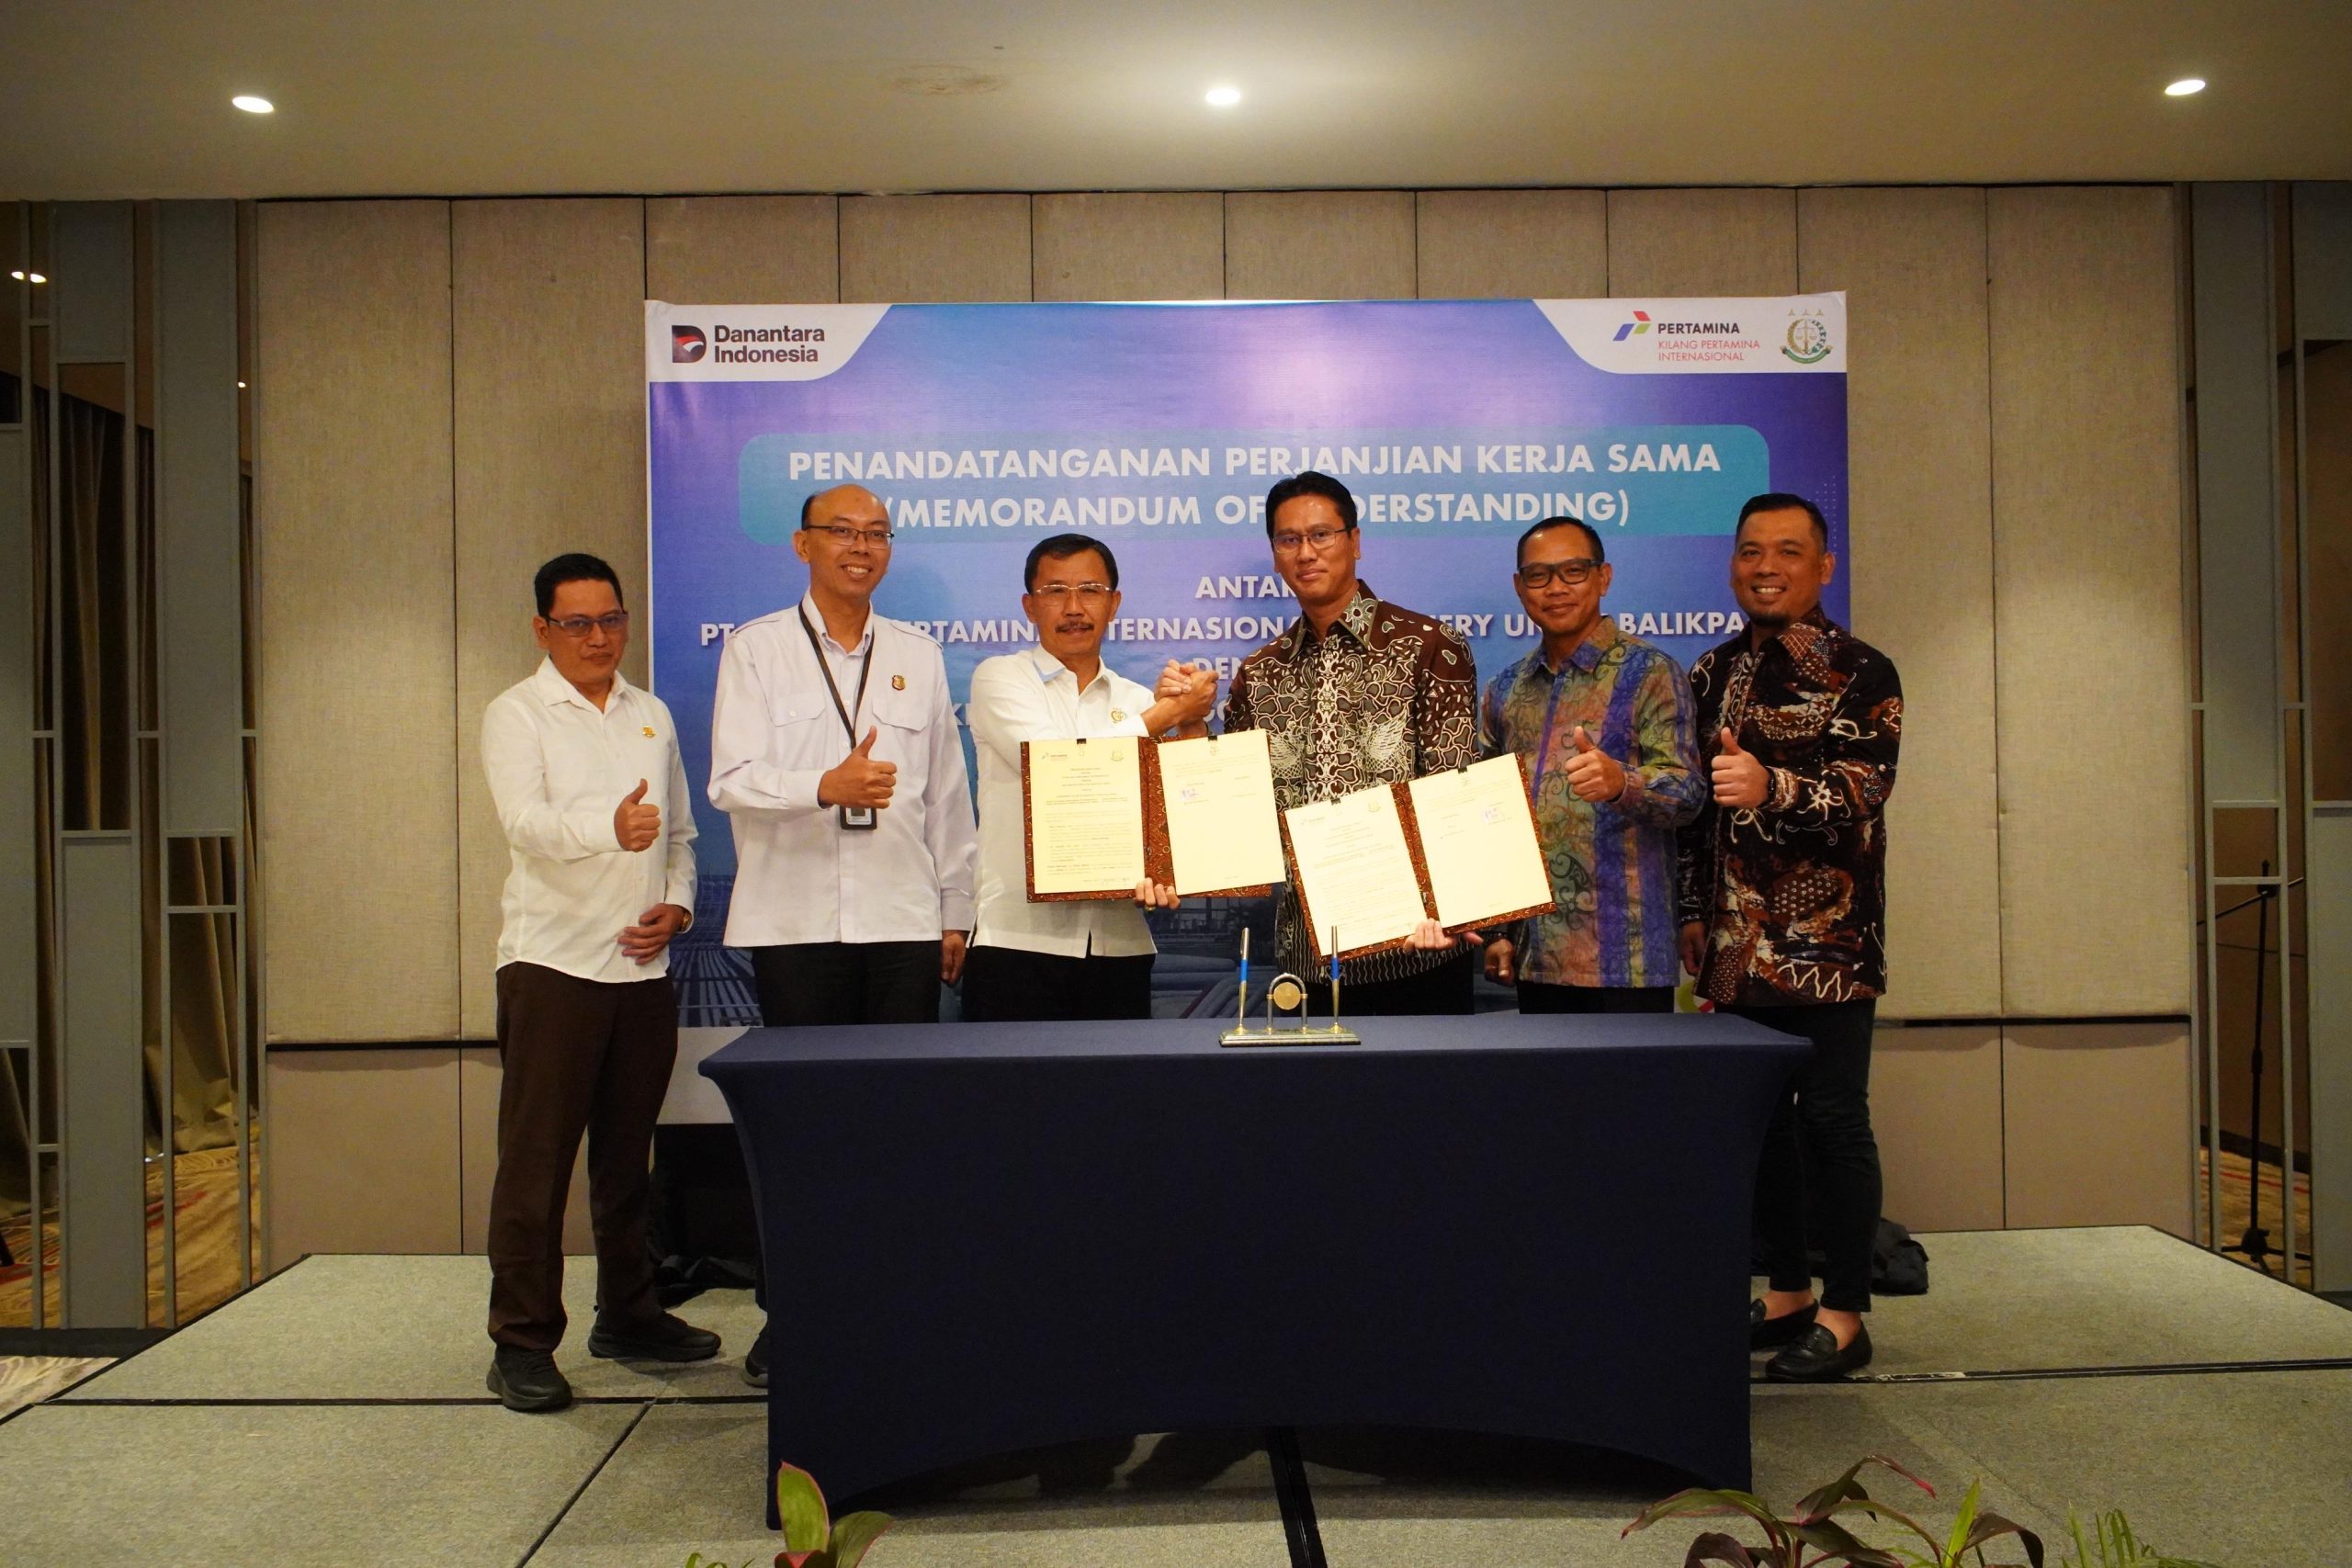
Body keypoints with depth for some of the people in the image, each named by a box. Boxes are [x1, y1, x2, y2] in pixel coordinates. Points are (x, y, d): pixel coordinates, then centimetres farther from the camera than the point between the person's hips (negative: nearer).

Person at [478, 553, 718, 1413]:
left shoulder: (652, 714, 16)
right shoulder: (516, 713, -1)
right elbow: (527, 821, -19)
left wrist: (676, 904, 2)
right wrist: (609, 829, -38)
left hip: (644, 966, 5)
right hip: (553, 962, -5)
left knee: (627, 1155, 14)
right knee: (537, 1159, -3)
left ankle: (628, 1313, 26)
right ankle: (522, 1342, 5)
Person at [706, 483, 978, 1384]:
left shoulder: (918, 656, 15)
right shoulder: (755, 649, 6)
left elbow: (947, 792, 15)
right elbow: (731, 779, -5)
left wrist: (957, 908, 12)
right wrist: (826, 785, -23)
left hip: (904, 921, 2)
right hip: (795, 920, -2)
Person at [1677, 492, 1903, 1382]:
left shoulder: (1861, 675, -3)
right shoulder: (1711, 675, 13)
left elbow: (1861, 793, -16)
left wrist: (1769, 786, -35)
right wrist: (1692, 922, 11)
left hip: (1827, 942, -5)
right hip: (1735, 944, 5)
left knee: (1832, 1118, -2)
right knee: (1759, 1117, 10)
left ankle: (1844, 1315, 9)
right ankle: (1786, 1293, 23)